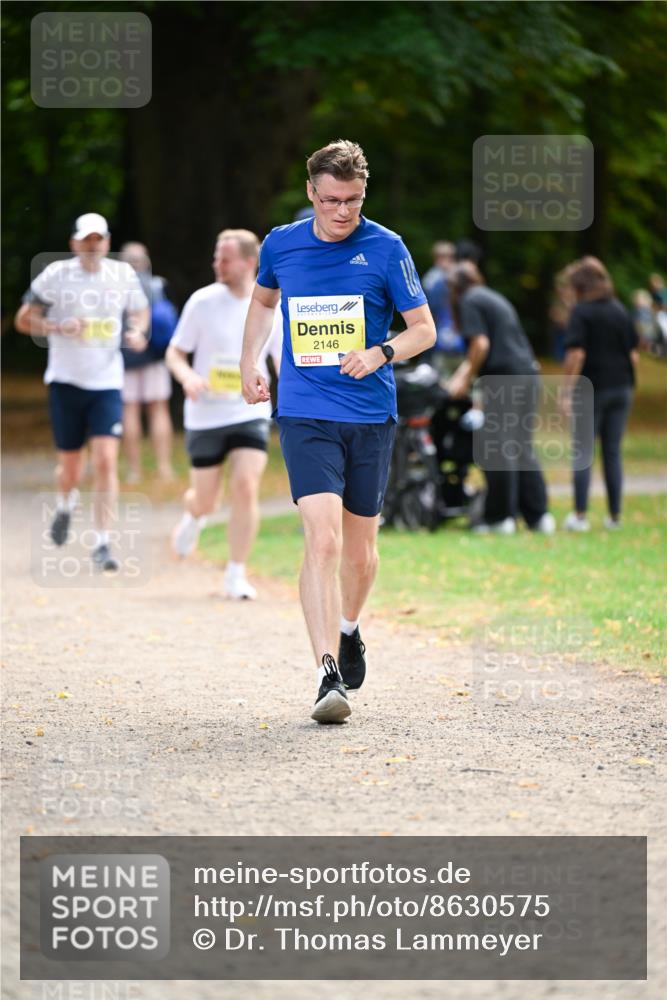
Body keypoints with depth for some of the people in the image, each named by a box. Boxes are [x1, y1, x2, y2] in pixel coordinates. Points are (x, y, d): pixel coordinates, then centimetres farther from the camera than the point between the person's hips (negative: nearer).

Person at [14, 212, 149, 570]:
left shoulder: (123, 274, 3)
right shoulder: (56, 275, -5)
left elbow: (140, 310, 20)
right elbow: (24, 319, -1)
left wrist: (137, 332, -2)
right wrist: (58, 328, -19)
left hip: (107, 383, 1)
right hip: (66, 381, -1)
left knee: (106, 461, -13)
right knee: (71, 467, 6)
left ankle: (102, 543, -7)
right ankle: (66, 505, 42)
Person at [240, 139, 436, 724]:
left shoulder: (385, 249, -3)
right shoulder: (281, 245, 3)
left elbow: (424, 329, 1)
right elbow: (263, 300, 26)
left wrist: (381, 353, -17)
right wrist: (250, 363, 17)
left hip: (371, 415, 1)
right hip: (305, 414, -1)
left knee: (360, 546, 12)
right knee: (323, 539, -17)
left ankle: (348, 631, 43)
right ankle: (329, 676, -22)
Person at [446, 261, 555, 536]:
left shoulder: (469, 301, -1)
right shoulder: (495, 298, 25)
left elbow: (481, 344, -12)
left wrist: (466, 380, -3)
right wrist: (462, 375, 33)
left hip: (503, 377, -8)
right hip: (529, 374, 8)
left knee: (496, 449, -2)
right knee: (523, 448, 11)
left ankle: (500, 516, 0)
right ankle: (538, 515, 9)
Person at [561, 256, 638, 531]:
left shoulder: (582, 312, -9)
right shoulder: (621, 311, 8)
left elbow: (576, 354, -16)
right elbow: (634, 354, 11)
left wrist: (567, 390, -12)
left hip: (591, 388, -5)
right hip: (621, 389, 5)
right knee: (613, 452, 10)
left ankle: (580, 516, -1)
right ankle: (614, 516, 10)